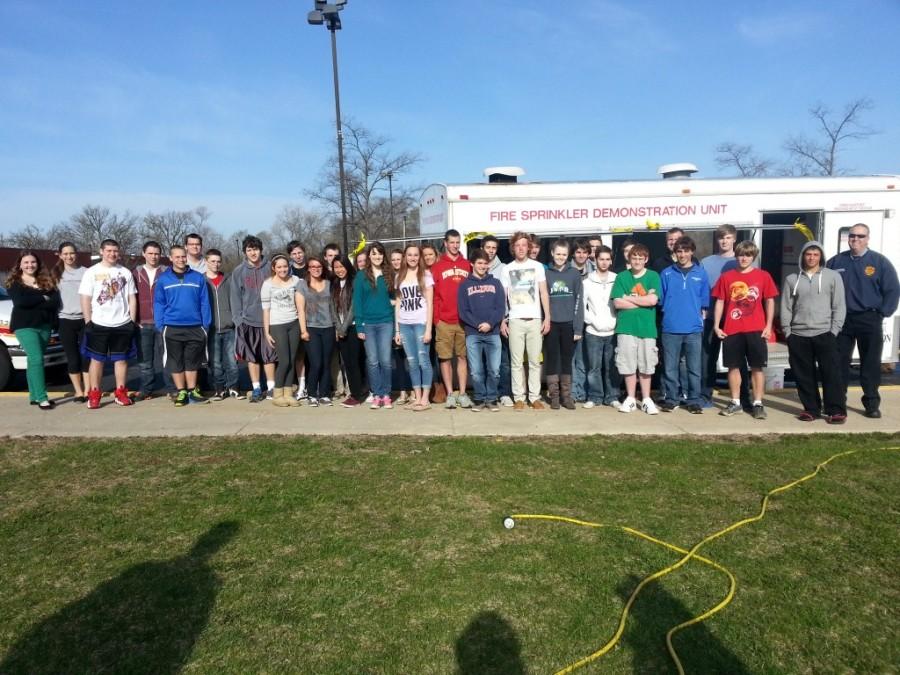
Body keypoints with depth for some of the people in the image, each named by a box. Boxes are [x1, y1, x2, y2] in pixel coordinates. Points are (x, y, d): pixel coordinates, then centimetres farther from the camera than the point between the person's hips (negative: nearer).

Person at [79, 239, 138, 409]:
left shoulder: (125, 273, 8)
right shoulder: (92, 272, 2)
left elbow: (132, 298, 9)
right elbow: (85, 299, -1)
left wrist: (133, 321, 2)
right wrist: (88, 322, -8)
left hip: (122, 324, 2)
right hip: (99, 324, -2)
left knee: (121, 359, 7)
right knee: (97, 359, 3)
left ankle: (120, 393, 14)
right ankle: (94, 395, 8)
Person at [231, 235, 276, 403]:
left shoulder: (270, 269, 1)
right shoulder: (238, 271, 3)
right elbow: (235, 297, 3)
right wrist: (238, 319, -5)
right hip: (248, 321, 1)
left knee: (269, 356, 4)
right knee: (252, 357, 6)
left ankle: (271, 387, 14)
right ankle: (256, 389, 14)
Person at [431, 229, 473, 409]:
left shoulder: (467, 265, 10)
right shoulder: (437, 267, 4)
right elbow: (433, 295, 0)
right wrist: (436, 318, -7)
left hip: (464, 320, 1)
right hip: (444, 321, -1)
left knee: (462, 357, 6)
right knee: (445, 358, 3)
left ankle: (462, 393, 12)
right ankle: (450, 394, 12)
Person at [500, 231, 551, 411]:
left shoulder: (537, 266, 7)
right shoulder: (507, 269, 8)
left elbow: (544, 293, 6)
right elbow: (502, 297, 8)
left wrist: (547, 318, -1)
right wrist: (502, 321, 2)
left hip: (535, 319, 0)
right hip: (515, 320, 0)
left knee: (534, 361, 3)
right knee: (516, 361, 1)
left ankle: (535, 397, 9)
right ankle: (519, 397, 8)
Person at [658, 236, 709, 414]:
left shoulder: (701, 273, 7)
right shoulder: (666, 274, 5)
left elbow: (705, 301, 11)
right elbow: (660, 299, 7)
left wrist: (701, 317, 6)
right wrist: (670, 313, 1)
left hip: (694, 328, 0)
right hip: (671, 328, 0)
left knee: (694, 368, 4)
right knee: (670, 368, 5)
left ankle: (694, 400, 14)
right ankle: (671, 399, 16)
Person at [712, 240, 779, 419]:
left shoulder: (763, 276, 4)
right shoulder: (726, 277, 5)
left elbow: (770, 301, 5)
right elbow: (720, 302, 7)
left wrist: (769, 325, -2)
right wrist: (716, 325, 0)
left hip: (756, 330, -1)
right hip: (732, 330, 1)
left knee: (757, 367, 3)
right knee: (733, 366, 7)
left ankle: (758, 404, 10)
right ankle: (735, 403, 17)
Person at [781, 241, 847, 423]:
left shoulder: (833, 276, 5)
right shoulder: (792, 279, 9)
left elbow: (839, 306, 2)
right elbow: (786, 308, 8)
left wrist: (834, 331, -6)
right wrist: (787, 332, 1)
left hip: (824, 334, -2)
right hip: (798, 336, 2)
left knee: (831, 374, -2)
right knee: (804, 376, 6)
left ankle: (836, 410, 5)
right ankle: (811, 408, 17)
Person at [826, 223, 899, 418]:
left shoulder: (880, 261, -2)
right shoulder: (836, 261, 5)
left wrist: (883, 313, -8)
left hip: (869, 320, -2)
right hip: (842, 320, 2)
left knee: (871, 363, 5)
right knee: (839, 362, 7)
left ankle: (872, 403, 16)